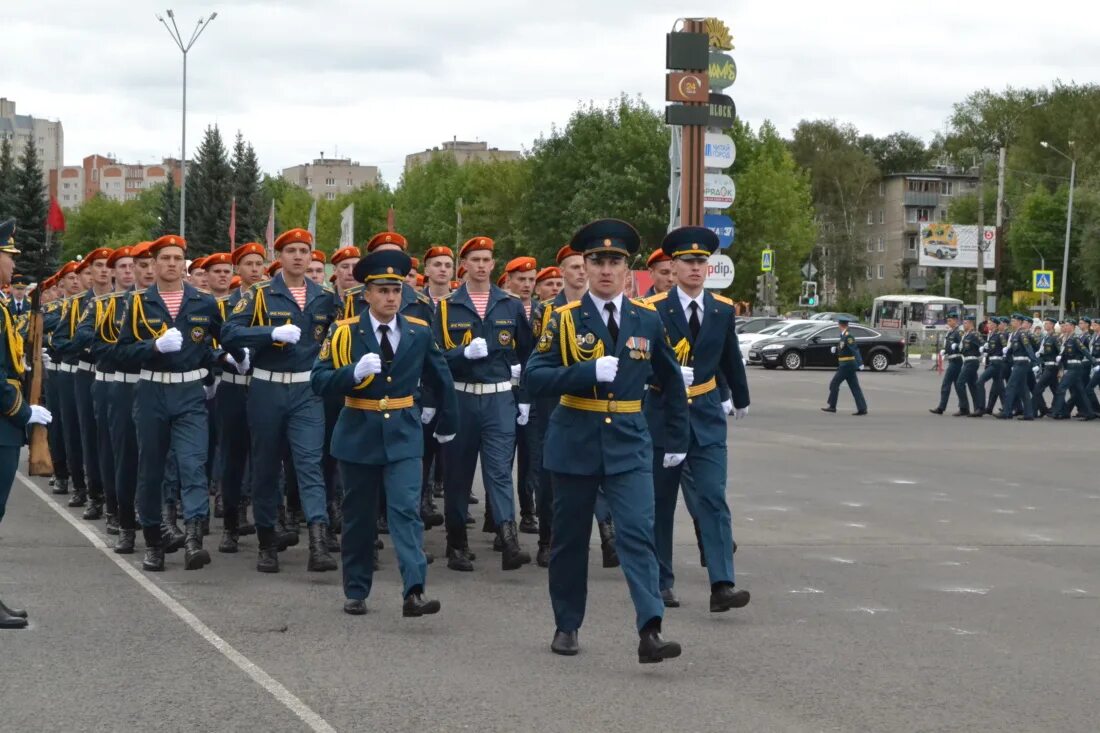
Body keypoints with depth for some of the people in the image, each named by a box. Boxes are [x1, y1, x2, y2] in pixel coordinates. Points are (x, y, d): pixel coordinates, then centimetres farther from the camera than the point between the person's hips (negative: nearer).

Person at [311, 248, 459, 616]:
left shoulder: (419, 332, 2)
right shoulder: (345, 332, -4)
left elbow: (441, 379, 16)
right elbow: (319, 381, -11)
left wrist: (448, 423, 22)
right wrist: (355, 372, -27)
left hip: (403, 436, 0)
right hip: (359, 435, 0)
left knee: (407, 512, -12)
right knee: (358, 517, 10)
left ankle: (414, 593, -20)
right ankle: (356, 592, 22)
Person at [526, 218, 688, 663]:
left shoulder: (647, 319, 4)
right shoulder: (565, 319, -3)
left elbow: (671, 382, 15)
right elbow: (535, 378, -11)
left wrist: (677, 439, 14)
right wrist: (589, 372, -23)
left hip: (628, 444, 1)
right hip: (575, 442, 0)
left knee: (638, 533, -13)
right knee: (570, 538, 10)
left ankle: (650, 632, -20)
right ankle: (567, 626, 24)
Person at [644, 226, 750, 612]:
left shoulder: (723, 310, 6)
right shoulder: (653, 309, -7)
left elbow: (731, 359, 21)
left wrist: (741, 399, 32)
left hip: (707, 416, 2)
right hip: (662, 413, -2)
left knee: (713, 499, -9)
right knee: (660, 502, 7)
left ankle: (722, 585, -16)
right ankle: (660, 583, 18)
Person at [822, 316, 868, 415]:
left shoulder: (848, 336, -16)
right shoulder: (844, 336, 13)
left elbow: (855, 350, -24)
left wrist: (860, 364, -30)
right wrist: (835, 349, 6)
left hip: (847, 366, -9)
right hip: (847, 365, 9)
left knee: (834, 384, 0)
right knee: (855, 387, 6)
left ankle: (832, 406, 7)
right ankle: (862, 408, 3)